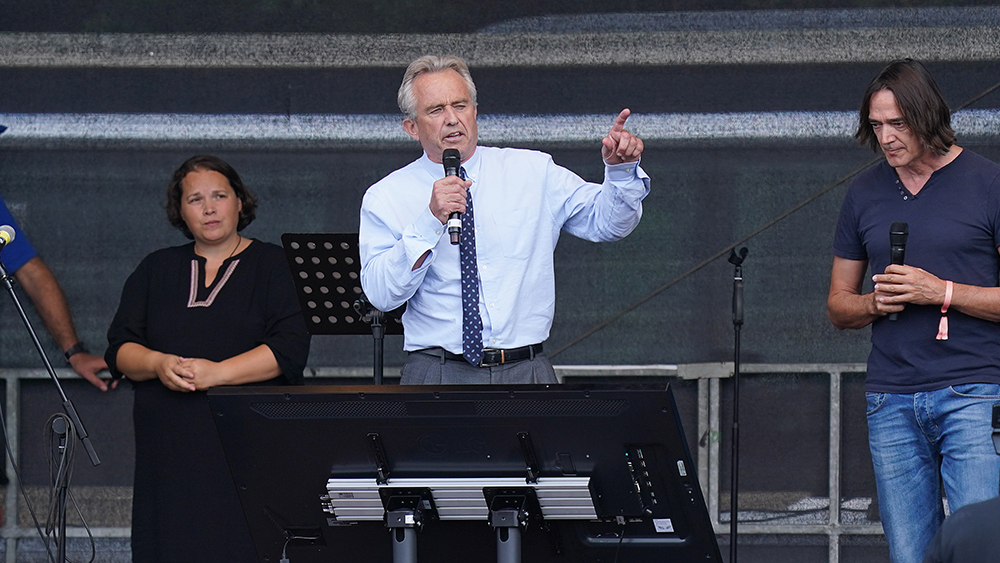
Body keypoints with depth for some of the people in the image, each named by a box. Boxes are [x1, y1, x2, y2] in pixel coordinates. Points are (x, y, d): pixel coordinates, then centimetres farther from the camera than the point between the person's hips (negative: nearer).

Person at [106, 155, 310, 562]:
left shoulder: (274, 266, 8)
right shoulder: (157, 269, 20)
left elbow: (290, 349, -5)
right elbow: (120, 348, 12)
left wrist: (217, 372, -15)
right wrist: (157, 364, -10)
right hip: (168, 448, 3)